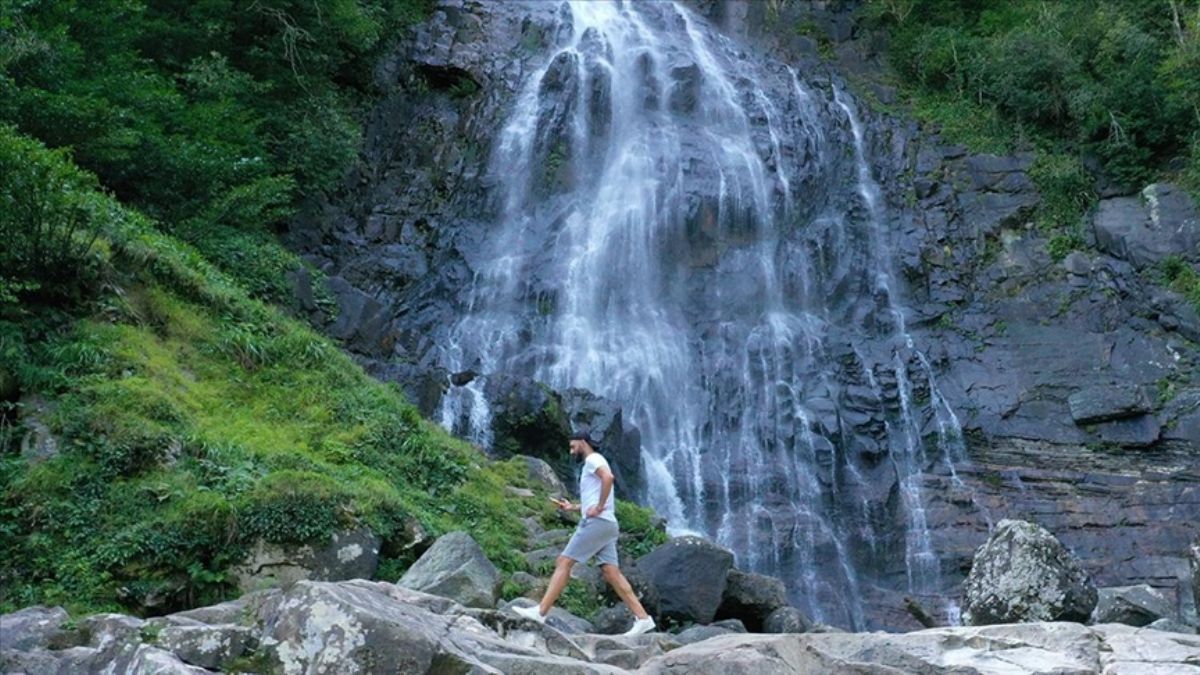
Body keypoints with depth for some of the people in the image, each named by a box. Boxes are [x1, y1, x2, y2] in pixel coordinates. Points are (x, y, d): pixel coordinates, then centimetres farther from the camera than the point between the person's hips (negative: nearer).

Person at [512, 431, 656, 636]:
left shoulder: (593, 459, -3)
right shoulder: (593, 464, 27)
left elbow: (608, 477, -25)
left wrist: (599, 507, -21)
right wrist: (572, 507, 21)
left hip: (597, 522, -10)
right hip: (606, 525, 10)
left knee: (563, 562, -8)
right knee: (611, 573, 3)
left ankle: (540, 611, -9)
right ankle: (642, 618, -2)